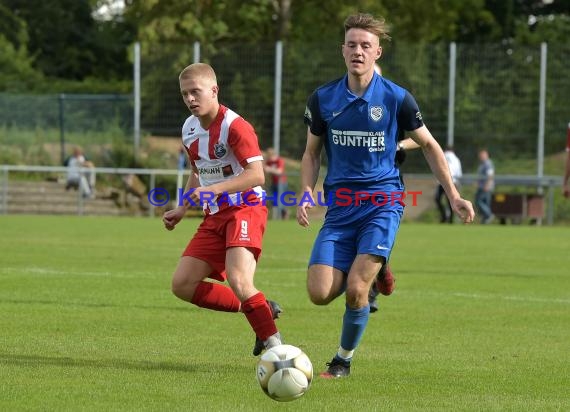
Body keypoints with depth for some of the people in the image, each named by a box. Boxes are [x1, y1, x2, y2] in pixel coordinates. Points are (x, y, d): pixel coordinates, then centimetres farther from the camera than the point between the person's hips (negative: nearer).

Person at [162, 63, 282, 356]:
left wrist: (213, 190, -30)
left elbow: (256, 175, -23)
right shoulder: (189, 129, 10)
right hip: (215, 216, 9)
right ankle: (259, 310, 8)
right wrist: (182, 209, 16)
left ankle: (273, 343, -13)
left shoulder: (234, 126, -16)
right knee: (182, 284, -2)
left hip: (245, 209, -9)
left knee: (237, 280, -28)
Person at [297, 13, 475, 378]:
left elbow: (429, 145, 9)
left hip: (383, 202, -3)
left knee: (355, 289, -18)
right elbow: (312, 153, 15)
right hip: (340, 206, 3)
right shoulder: (323, 99, 3)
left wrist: (453, 195, 5)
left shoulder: (397, 98, -3)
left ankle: (344, 360, 8)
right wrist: (307, 193, -2)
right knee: (320, 293, -10)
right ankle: (374, 274, 23)